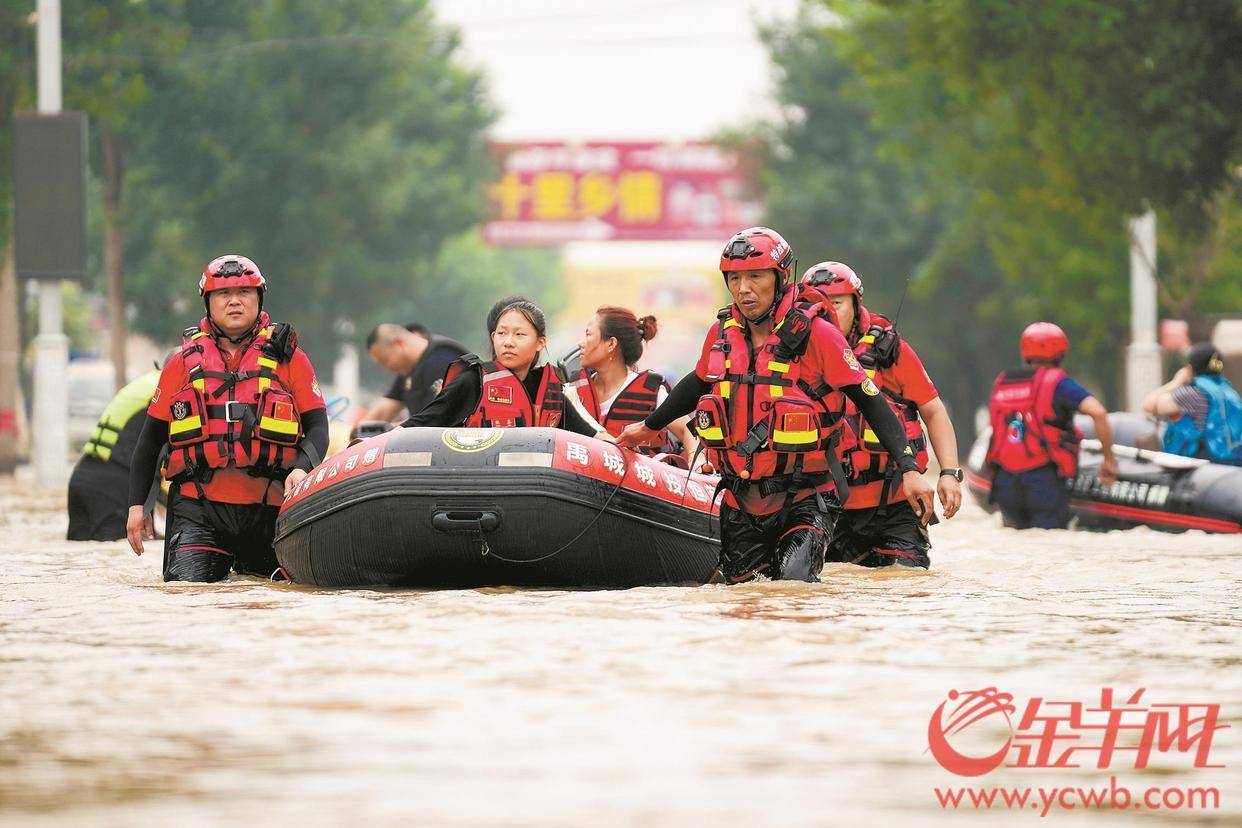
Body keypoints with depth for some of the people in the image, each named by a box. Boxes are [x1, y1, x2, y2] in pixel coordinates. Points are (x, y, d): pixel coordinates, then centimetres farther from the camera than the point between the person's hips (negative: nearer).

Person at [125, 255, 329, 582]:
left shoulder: (287, 357, 9)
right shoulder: (184, 363, 12)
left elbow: (317, 427, 5)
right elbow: (150, 439, 16)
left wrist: (302, 467, -16)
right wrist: (137, 504, 9)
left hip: (269, 505, 0)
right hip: (199, 505, 0)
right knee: (187, 580, -16)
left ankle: (247, 561, 32)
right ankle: (219, 562, 20)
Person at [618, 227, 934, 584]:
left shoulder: (815, 335, -12)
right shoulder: (722, 333, 2)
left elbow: (871, 403, -10)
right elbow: (700, 383, 24)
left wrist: (910, 470, -17)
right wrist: (649, 427, 37)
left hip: (804, 498, -5)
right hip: (741, 500, 5)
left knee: (794, 581, -18)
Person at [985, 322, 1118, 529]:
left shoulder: (1000, 383, 14)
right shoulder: (1056, 382, -3)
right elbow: (1098, 412, -14)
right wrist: (1109, 459, -5)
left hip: (1005, 481, 5)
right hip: (1044, 480, -5)